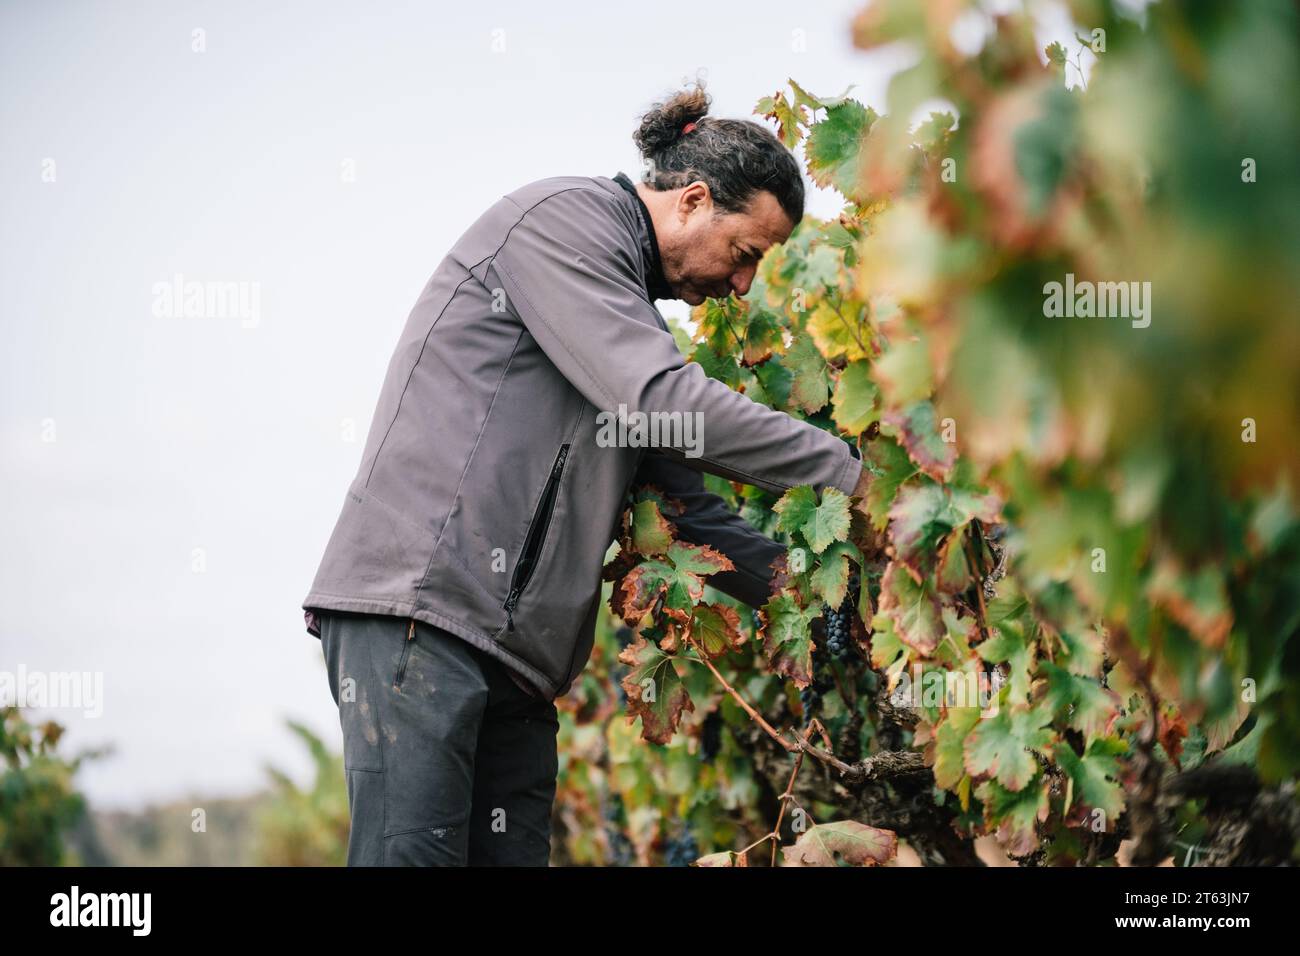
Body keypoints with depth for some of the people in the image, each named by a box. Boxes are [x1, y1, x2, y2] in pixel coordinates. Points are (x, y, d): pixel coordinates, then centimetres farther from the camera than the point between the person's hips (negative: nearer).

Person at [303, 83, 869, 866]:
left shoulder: (639, 316, 26)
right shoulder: (562, 219, -2)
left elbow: (683, 500, 28)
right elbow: (662, 399, -15)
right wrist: (845, 469, -10)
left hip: (516, 646, 10)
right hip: (420, 599, -9)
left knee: (513, 851, 3)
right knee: (418, 850, -16)